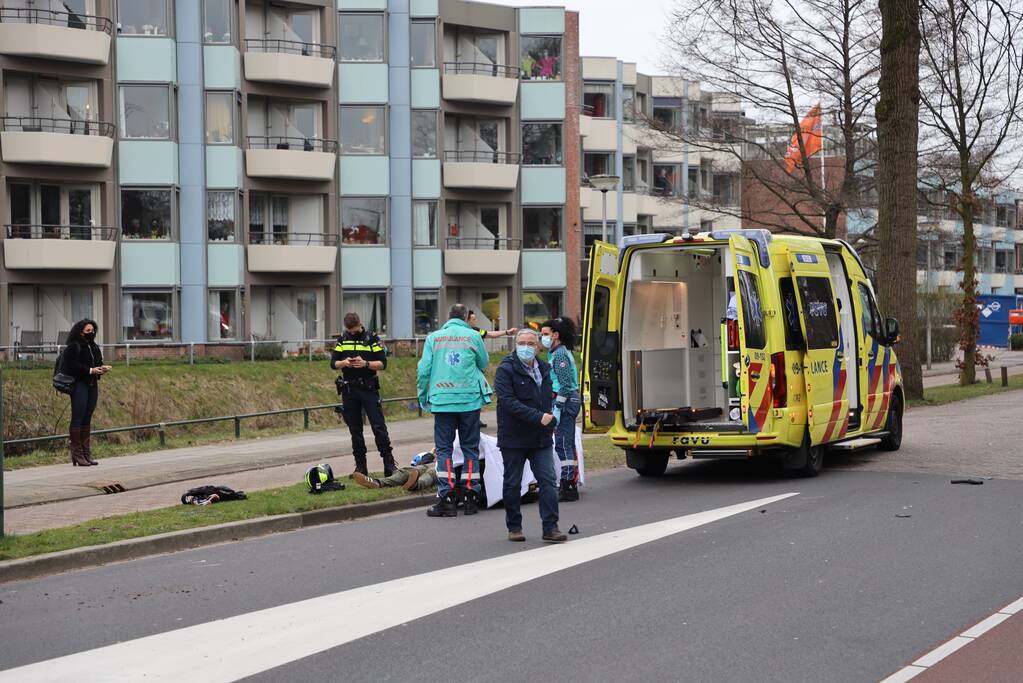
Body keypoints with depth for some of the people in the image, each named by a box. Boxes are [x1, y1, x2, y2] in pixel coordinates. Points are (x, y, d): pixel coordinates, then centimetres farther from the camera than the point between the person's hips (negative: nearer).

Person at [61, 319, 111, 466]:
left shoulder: (94, 347, 17)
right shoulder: (74, 346, -7)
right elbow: (72, 366, -15)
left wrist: (102, 368, 0)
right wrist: (90, 370, -18)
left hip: (92, 385, 8)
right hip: (79, 385, -8)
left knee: (87, 419, 9)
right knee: (78, 418, -8)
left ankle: (86, 452, 11)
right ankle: (76, 453, -6)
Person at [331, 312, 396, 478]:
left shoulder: (372, 339, -1)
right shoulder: (342, 340, 8)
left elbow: (382, 364, -3)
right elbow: (333, 363, 8)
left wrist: (366, 363, -20)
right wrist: (344, 363, -13)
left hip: (369, 389, -3)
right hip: (349, 389, 3)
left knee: (379, 426, -9)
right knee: (355, 430, 7)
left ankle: (389, 464, -6)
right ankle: (360, 466, 14)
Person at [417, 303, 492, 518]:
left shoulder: (433, 338, 5)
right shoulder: (473, 336, 3)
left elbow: (423, 370, 2)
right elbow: (484, 363, 14)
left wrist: (423, 398, 12)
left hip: (442, 401, 0)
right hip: (470, 399, 0)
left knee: (444, 449, 4)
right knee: (470, 448, 9)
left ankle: (447, 498, -4)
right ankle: (470, 496, 9)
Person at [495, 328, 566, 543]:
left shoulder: (544, 369, 12)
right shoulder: (506, 369, -9)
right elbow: (508, 402, -20)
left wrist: (550, 418, 11)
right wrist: (538, 417, -23)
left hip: (541, 438, 5)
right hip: (514, 438, -5)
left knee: (548, 481, -4)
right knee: (512, 484, 6)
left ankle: (550, 528, -2)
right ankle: (514, 527, 18)